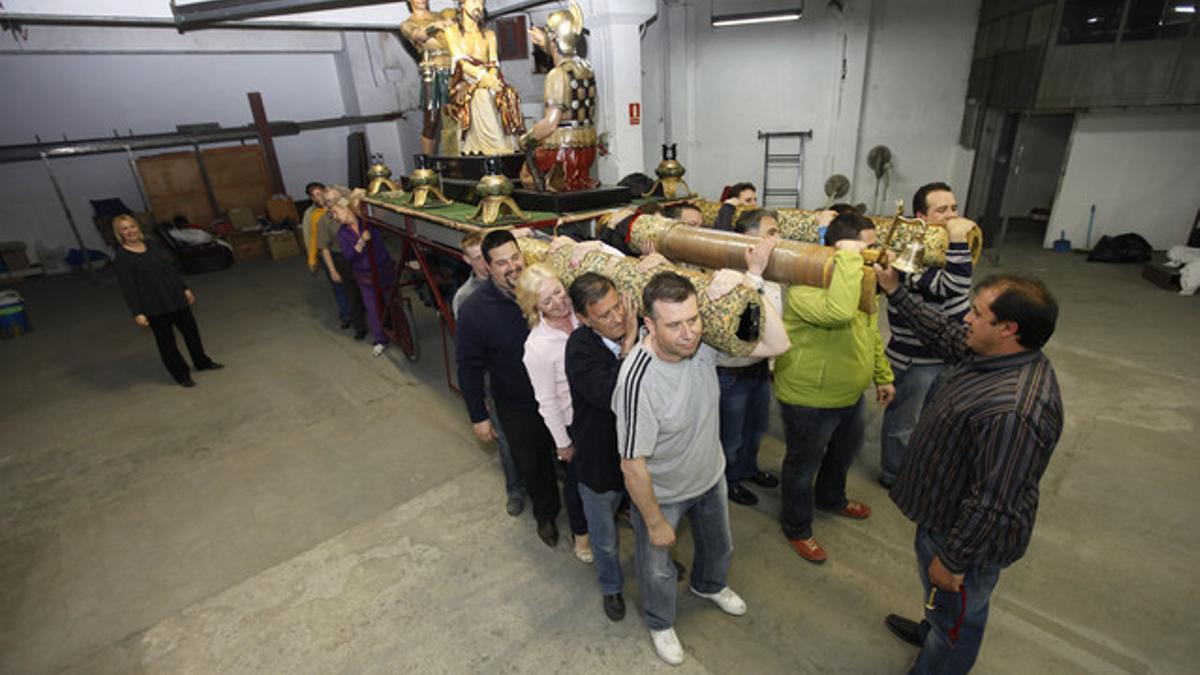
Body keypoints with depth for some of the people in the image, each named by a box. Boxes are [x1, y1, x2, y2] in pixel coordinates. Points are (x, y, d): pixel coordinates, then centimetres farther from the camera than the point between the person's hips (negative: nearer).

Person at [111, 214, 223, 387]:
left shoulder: (152, 245, 4)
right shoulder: (121, 257, -11)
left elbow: (170, 268, 11)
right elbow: (128, 287, -13)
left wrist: (185, 289, 11)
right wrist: (137, 313, -15)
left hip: (175, 297, 6)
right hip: (154, 306, -6)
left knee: (191, 330, 17)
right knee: (166, 340, 5)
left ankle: (202, 362, 38)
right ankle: (182, 375, 19)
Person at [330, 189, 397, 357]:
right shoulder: (342, 233, -2)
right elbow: (349, 257, -12)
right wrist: (362, 242, -27)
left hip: (386, 270, -1)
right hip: (366, 277, 2)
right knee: (373, 308, 7)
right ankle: (380, 340, 23)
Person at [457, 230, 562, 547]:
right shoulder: (474, 309, -18)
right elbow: (469, 367, -9)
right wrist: (478, 416, -5)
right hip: (518, 407, -1)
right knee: (532, 463, 20)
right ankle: (546, 514, 50)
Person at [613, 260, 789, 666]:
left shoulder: (704, 343, -22)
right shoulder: (638, 381, -38)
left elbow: (777, 344, -20)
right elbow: (633, 465, -28)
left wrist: (748, 287, -33)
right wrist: (656, 523, -15)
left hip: (710, 478, 5)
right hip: (661, 494, -5)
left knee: (719, 547, 33)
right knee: (658, 569, 24)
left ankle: (709, 585, 68)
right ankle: (660, 623, 57)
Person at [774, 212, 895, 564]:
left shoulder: (862, 279, 3)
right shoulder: (805, 283, -28)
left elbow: (871, 332, 16)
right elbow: (839, 312, -49)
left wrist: (883, 375, 20)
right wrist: (849, 257, -39)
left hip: (851, 394, 9)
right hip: (809, 400, -9)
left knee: (845, 452, 30)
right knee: (804, 465, 13)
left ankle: (831, 498, 59)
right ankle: (797, 528, 37)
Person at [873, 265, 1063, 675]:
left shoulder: (1012, 412, -39)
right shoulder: (995, 354, -10)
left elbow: (993, 506, -33)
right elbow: (943, 333, 9)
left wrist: (953, 560, -21)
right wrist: (895, 291, 7)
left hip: (969, 535, -9)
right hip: (946, 513, 9)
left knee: (956, 620, 20)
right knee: (938, 598, 36)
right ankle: (932, 631, 63)